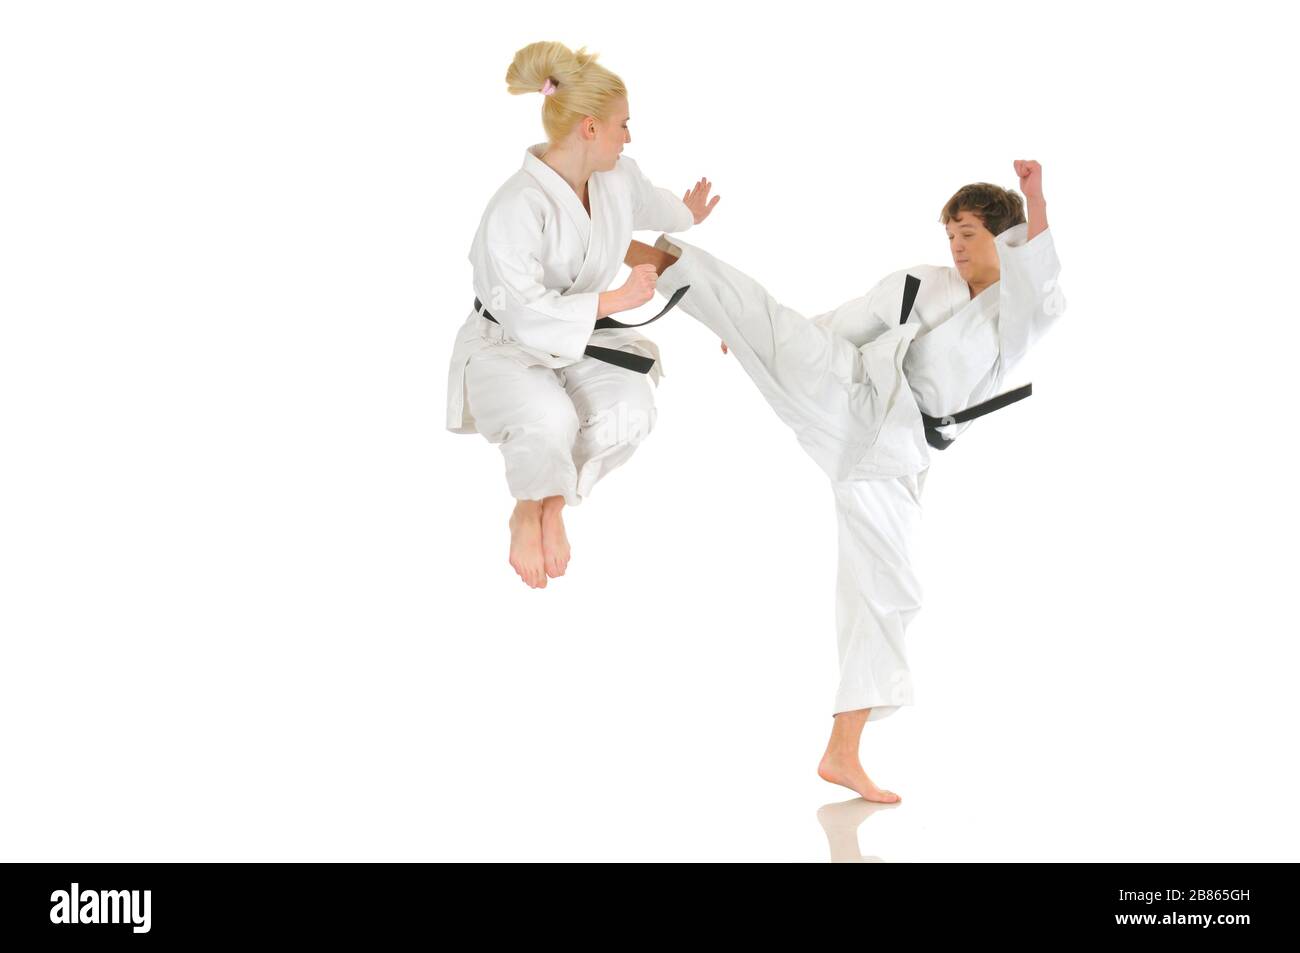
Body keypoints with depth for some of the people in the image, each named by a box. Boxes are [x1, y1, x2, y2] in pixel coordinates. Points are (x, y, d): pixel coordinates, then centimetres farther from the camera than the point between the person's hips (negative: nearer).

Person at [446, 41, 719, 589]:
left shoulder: (618, 177, -8)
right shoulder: (515, 209, -31)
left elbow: (645, 201, 20)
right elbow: (525, 316, -34)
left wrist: (685, 216, 40)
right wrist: (617, 300, -33)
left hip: (579, 345, 6)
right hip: (505, 350, -6)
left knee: (629, 411, -24)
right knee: (550, 421, -38)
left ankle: (549, 508, 2)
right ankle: (528, 515, -3)